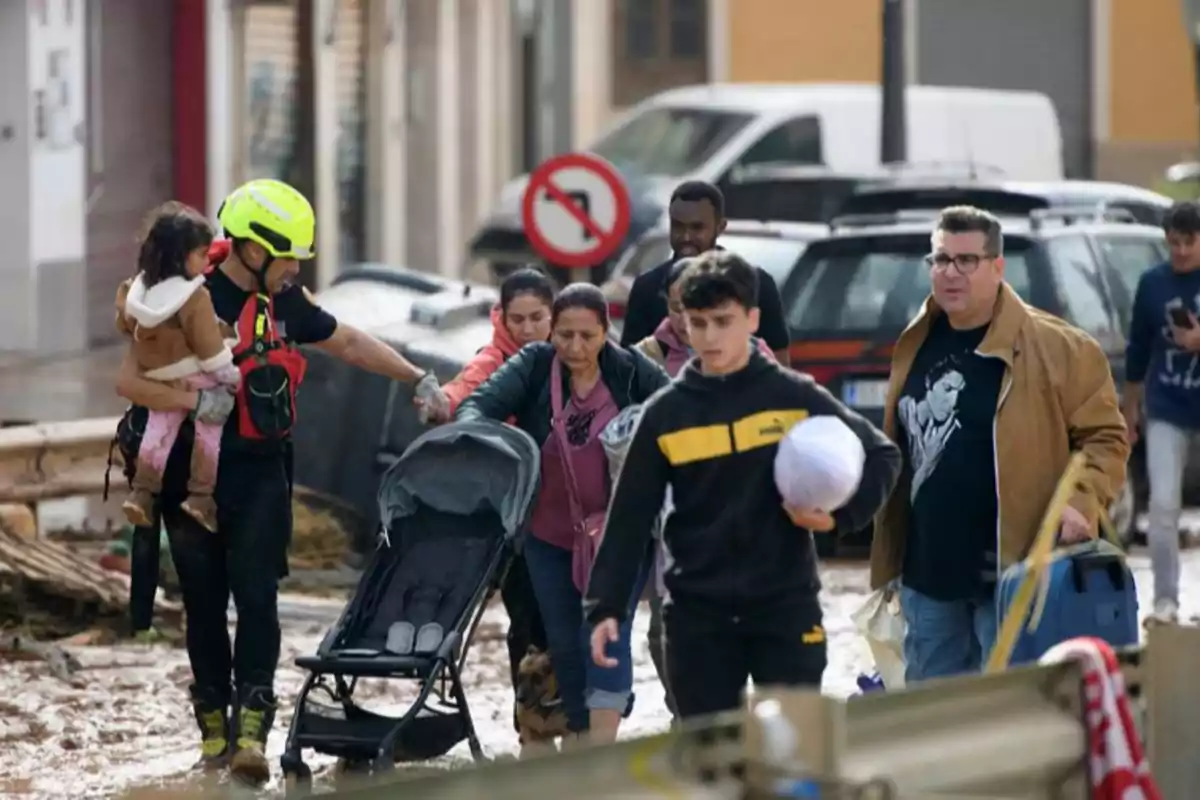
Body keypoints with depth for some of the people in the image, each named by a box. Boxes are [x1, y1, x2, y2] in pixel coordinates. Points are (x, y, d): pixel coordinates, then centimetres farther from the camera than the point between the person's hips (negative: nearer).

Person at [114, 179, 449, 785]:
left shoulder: (283, 302, 8)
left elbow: (350, 343, 22)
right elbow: (129, 381, -12)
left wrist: (418, 379, 18)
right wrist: (194, 401, -25)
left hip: (262, 474, 3)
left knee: (257, 598, -10)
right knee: (204, 604, 5)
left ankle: (251, 731, -15)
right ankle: (214, 728, 17)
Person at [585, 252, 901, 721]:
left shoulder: (795, 397, -2)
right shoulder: (666, 414, 1)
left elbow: (882, 455, 7)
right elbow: (629, 518, 3)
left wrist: (841, 514, -10)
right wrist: (605, 606, -4)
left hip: (787, 603, -1)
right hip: (696, 611, 1)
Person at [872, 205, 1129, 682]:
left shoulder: (1056, 348, -9)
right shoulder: (915, 345, 11)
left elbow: (1104, 436, -6)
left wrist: (1082, 503, -23)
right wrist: (889, 559, 16)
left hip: (1012, 574, -7)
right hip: (927, 573, 7)